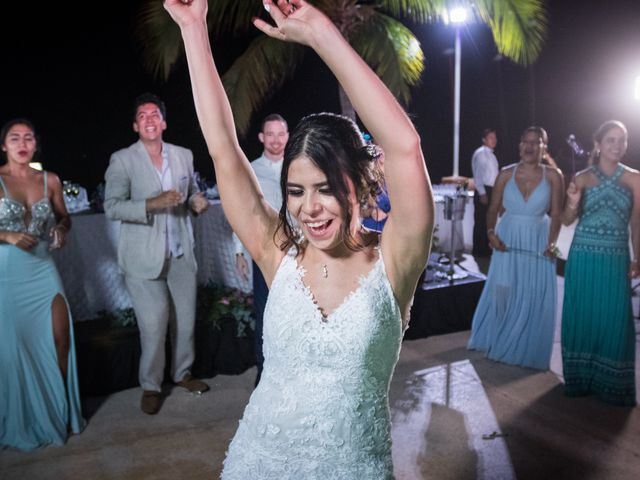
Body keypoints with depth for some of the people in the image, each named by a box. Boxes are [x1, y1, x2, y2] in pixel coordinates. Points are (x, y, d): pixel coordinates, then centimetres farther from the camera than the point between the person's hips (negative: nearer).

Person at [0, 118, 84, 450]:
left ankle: (60, 411, 23)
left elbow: (63, 217, 16)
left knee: (61, 339, 3)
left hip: (43, 270, 3)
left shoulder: (50, 181, 4)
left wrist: (61, 230, -4)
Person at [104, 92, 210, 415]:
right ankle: (150, 386, 18)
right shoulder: (122, 160, -4)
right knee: (153, 327, -2)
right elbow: (112, 207, -10)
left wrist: (197, 202, -4)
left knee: (186, 320, 13)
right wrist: (152, 204, -24)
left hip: (181, 255, 4)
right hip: (145, 258, -4)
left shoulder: (184, 156, 8)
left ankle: (182, 372, 34)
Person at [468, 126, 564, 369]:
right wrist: (491, 233, -11)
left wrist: (551, 243, -13)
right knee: (501, 292, 3)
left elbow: (556, 214, -4)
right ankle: (497, 341, 25)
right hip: (508, 239, 1)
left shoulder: (553, 176, -5)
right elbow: (493, 208, 3)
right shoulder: (506, 174, -2)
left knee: (535, 299, 4)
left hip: (538, 242, -1)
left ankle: (527, 349, 22)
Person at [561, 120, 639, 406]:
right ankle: (580, 379, 21)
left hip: (615, 259, 0)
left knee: (615, 320, 2)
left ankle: (611, 384, 16)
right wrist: (573, 203, -19)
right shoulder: (582, 178, 1)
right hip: (583, 257, 0)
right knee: (581, 315, 6)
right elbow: (567, 221, 1)